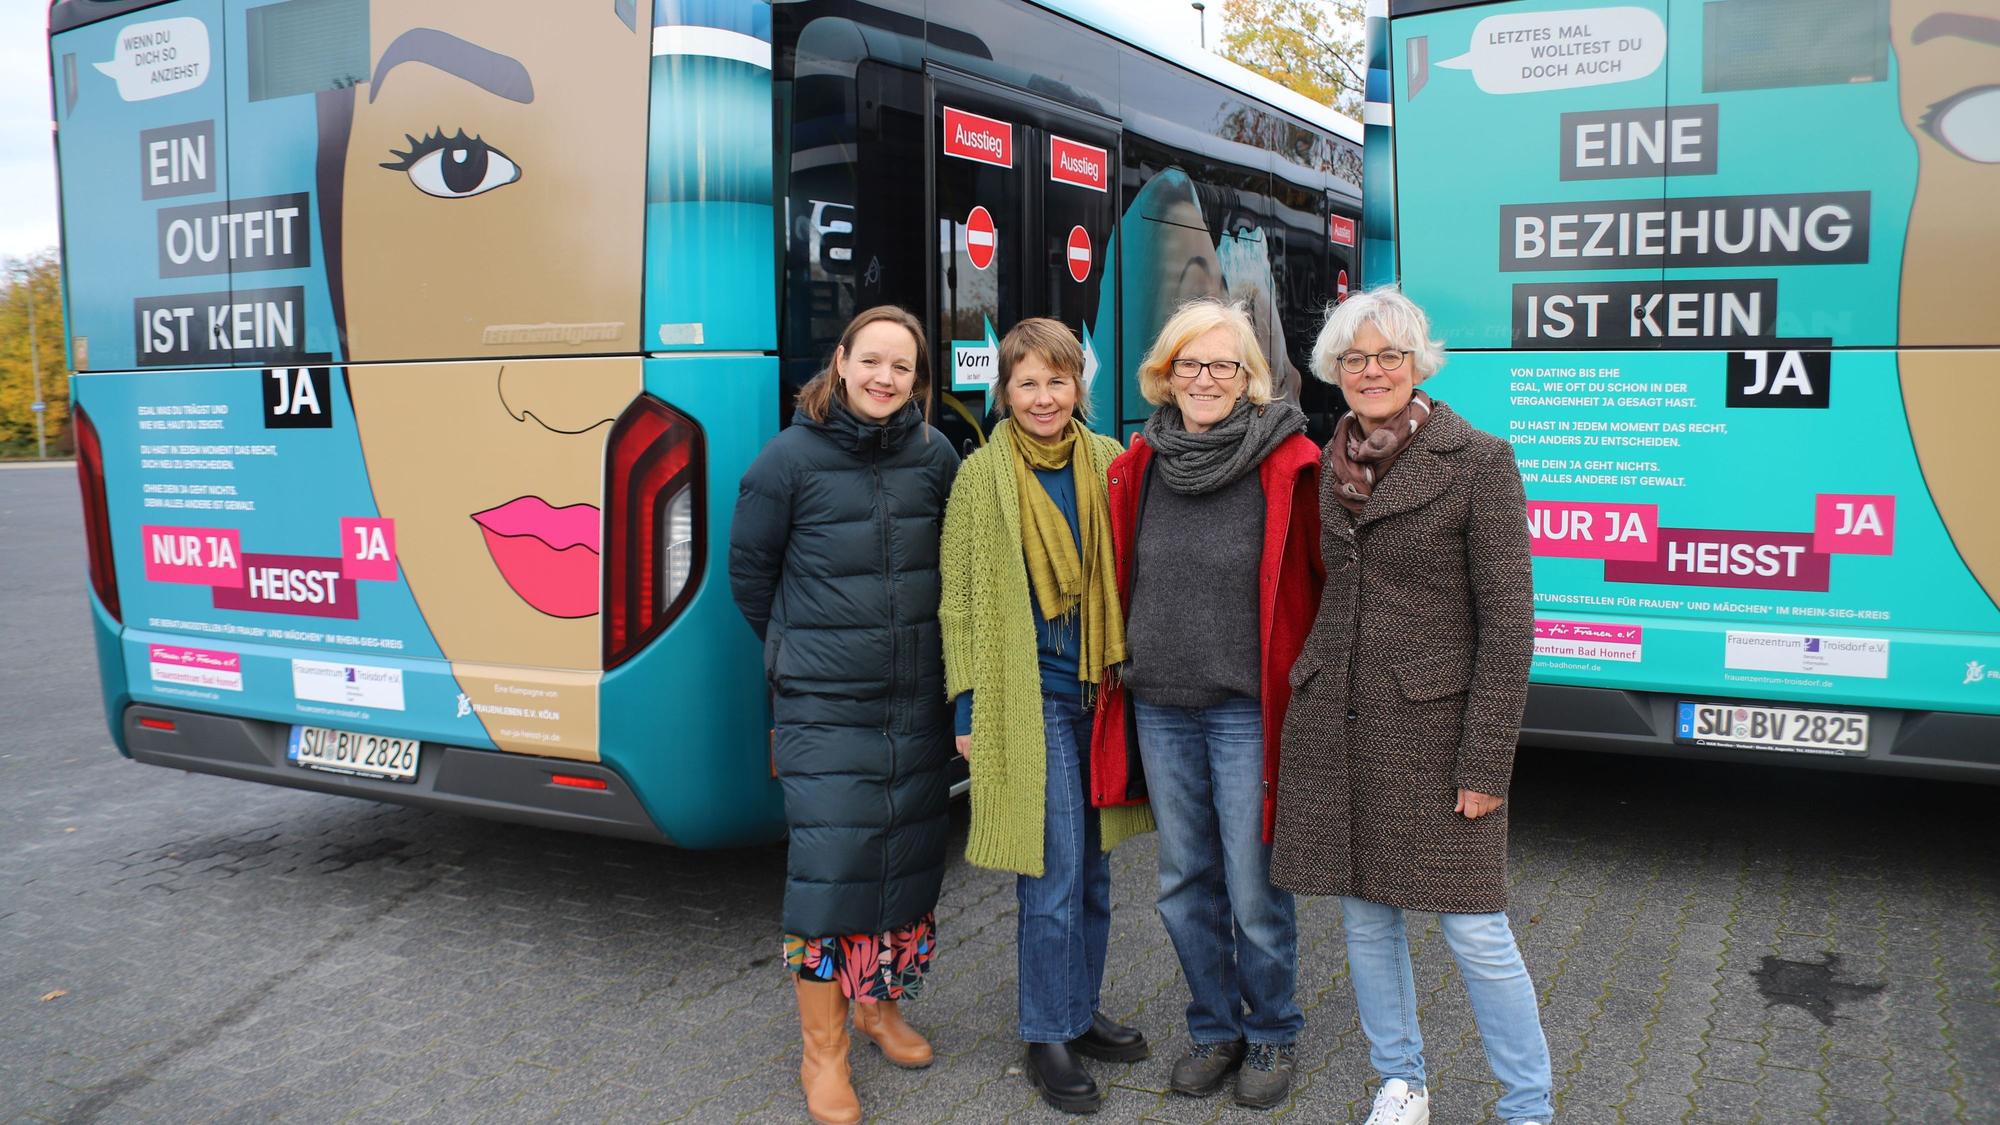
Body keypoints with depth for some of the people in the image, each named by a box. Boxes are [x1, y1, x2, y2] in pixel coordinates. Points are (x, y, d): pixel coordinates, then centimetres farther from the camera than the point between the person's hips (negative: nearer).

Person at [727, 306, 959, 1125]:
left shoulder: (936, 457, 2)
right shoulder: (790, 459, -7)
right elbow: (749, 572, 3)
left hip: (918, 701, 4)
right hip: (824, 705, -4)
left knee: (907, 856, 13)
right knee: (828, 863, -5)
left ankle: (879, 1004, 35)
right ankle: (822, 1053, 11)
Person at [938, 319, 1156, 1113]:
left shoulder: (1107, 464, 5)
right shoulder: (981, 477, -3)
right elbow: (960, 602, -2)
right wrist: (968, 709, -5)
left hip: (1101, 690, 4)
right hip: (1029, 699, -4)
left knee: (1093, 870, 14)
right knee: (1052, 878, -1)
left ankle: (1080, 1015, 32)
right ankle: (1047, 1039, 16)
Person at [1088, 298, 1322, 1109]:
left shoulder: (1288, 464, -9)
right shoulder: (1140, 466, 5)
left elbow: (1321, 583, -5)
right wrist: (1123, 676, 14)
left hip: (1245, 708, -4)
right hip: (1158, 707, 5)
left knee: (1254, 892, 4)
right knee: (1186, 886, 16)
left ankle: (1271, 1035, 28)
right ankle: (1214, 1028, 35)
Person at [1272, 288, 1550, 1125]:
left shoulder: (1479, 463, -8)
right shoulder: (1329, 467, 9)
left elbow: (1508, 623, -10)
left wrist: (1486, 761, -13)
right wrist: (1306, 705, 15)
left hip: (1433, 726, -5)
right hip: (1335, 725, 5)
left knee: (1474, 931, -1)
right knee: (1365, 916, 13)